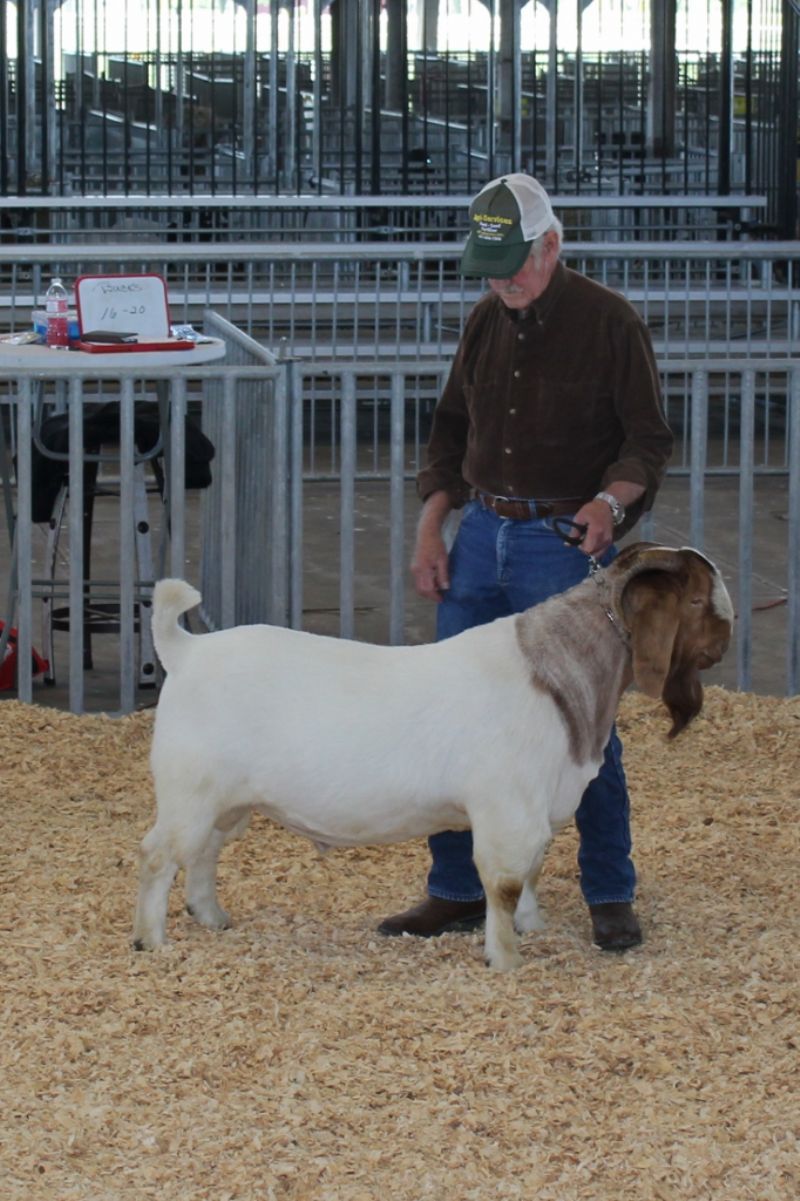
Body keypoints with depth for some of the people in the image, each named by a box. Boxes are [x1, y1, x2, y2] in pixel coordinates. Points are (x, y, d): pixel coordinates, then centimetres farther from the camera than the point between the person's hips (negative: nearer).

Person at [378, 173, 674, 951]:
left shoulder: (608, 323, -7)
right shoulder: (485, 325, 11)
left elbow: (648, 440, -7)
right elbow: (451, 430, 18)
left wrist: (609, 501, -26)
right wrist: (429, 529, 8)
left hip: (566, 543, -6)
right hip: (481, 535, 6)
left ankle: (610, 896, 7)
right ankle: (457, 892, 13)